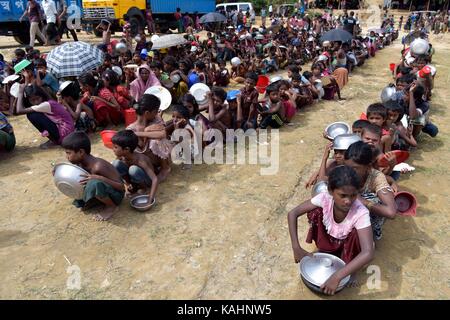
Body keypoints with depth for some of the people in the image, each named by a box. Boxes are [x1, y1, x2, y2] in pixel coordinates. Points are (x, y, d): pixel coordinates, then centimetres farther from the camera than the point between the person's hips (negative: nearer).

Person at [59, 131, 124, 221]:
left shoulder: (98, 166, -30)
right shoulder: (79, 163, -8)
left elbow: (121, 186, -27)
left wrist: (100, 178, -39)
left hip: (115, 194, -7)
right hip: (100, 189, 8)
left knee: (94, 183, -37)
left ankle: (112, 207, -10)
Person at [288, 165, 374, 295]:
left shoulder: (361, 213, -38)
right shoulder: (325, 198, -30)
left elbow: (368, 253, -46)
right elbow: (292, 214, -24)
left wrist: (337, 277, -52)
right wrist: (296, 248, -30)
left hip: (348, 243, -2)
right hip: (329, 238, 3)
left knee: (356, 233, -35)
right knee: (316, 211, -23)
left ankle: (348, 262, -3)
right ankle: (324, 251, 1)